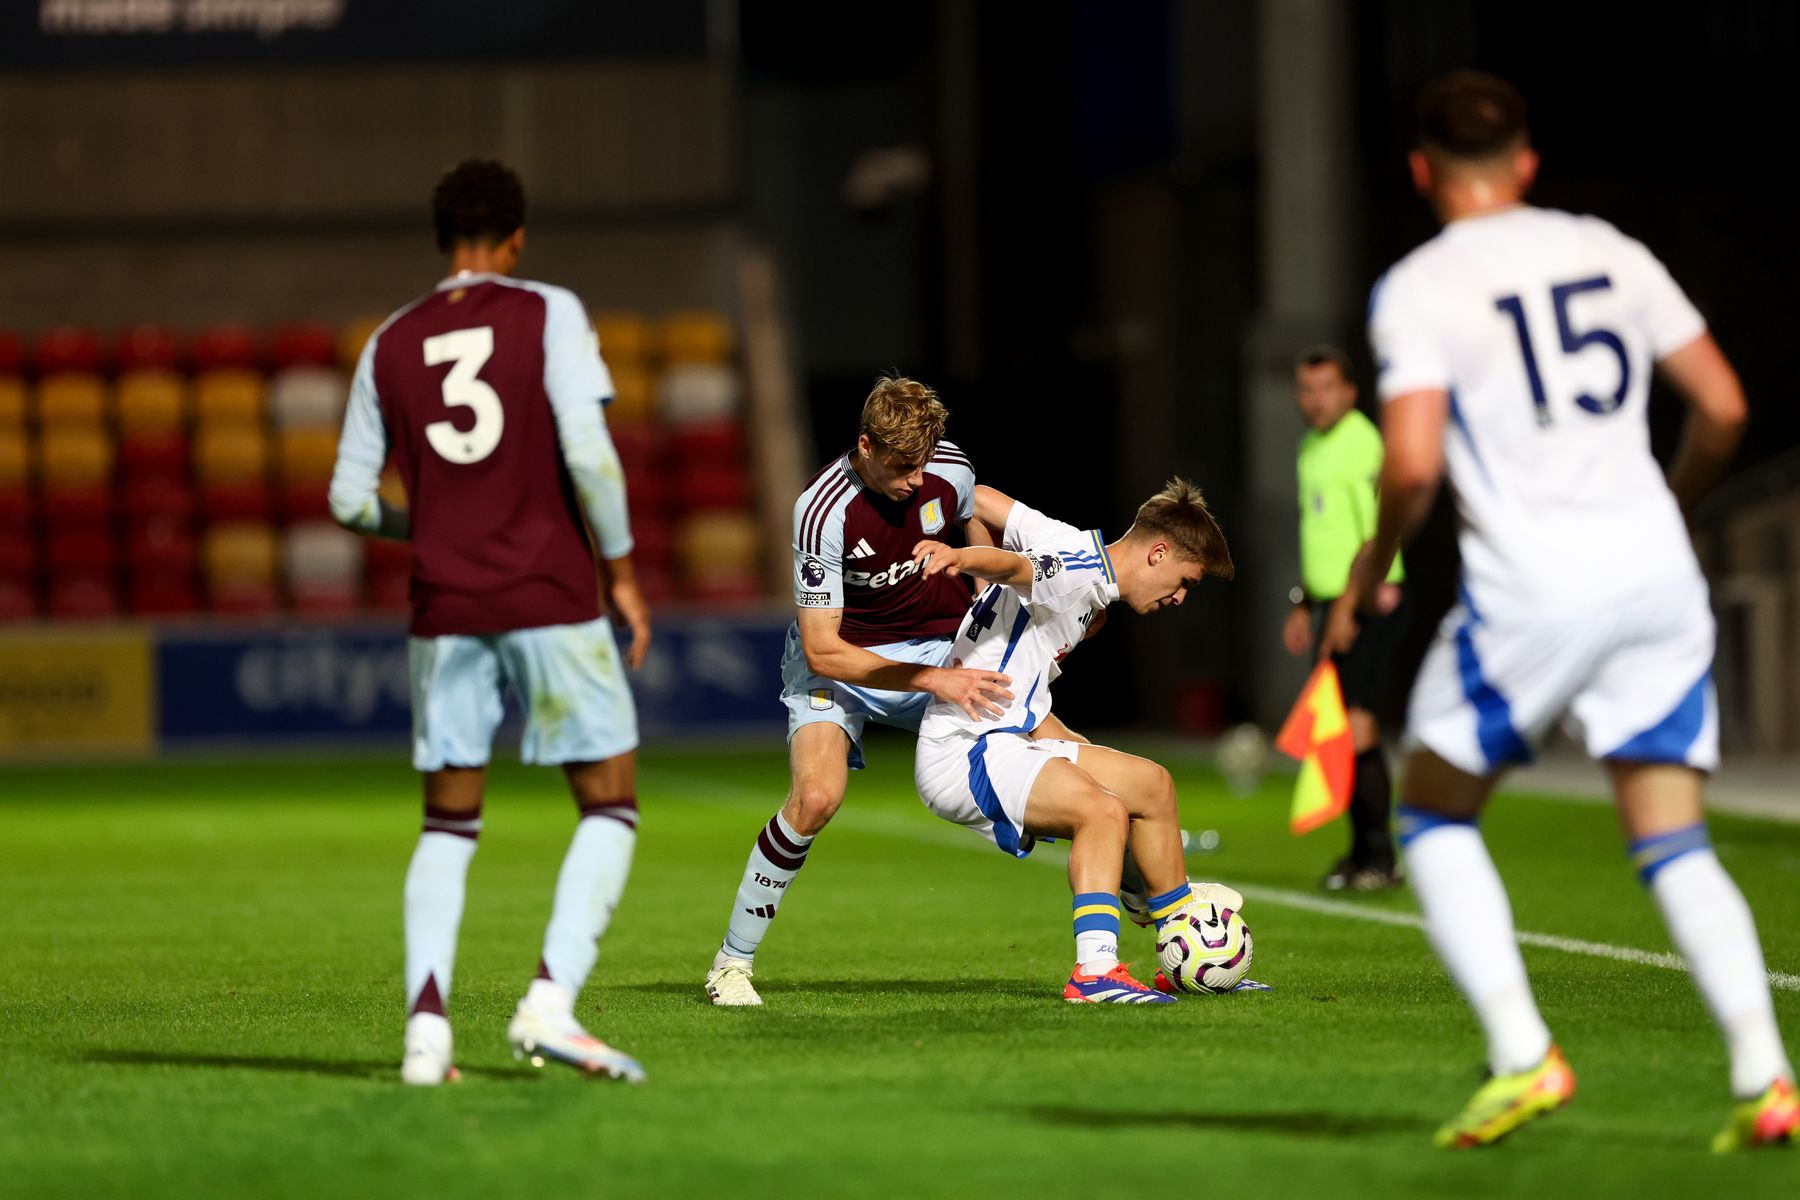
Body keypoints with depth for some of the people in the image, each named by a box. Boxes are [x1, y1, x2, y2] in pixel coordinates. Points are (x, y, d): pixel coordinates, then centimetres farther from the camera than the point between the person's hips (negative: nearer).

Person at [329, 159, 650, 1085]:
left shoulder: (390, 345, 9)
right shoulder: (548, 315, -2)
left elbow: (350, 499, 10)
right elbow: (588, 451, -13)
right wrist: (622, 572, -2)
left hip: (444, 610, 4)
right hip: (553, 601, -4)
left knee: (448, 826, 12)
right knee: (611, 808, 5)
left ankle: (425, 1024, -5)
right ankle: (551, 1001, -13)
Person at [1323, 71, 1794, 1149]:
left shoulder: (1418, 289, -2)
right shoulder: (1611, 253, 12)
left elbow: (1414, 465, -13)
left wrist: (1370, 572, 4)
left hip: (1530, 584, -4)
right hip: (1656, 572, 4)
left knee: (1436, 816, 14)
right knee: (1675, 845, 7)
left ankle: (1524, 1055, -1)